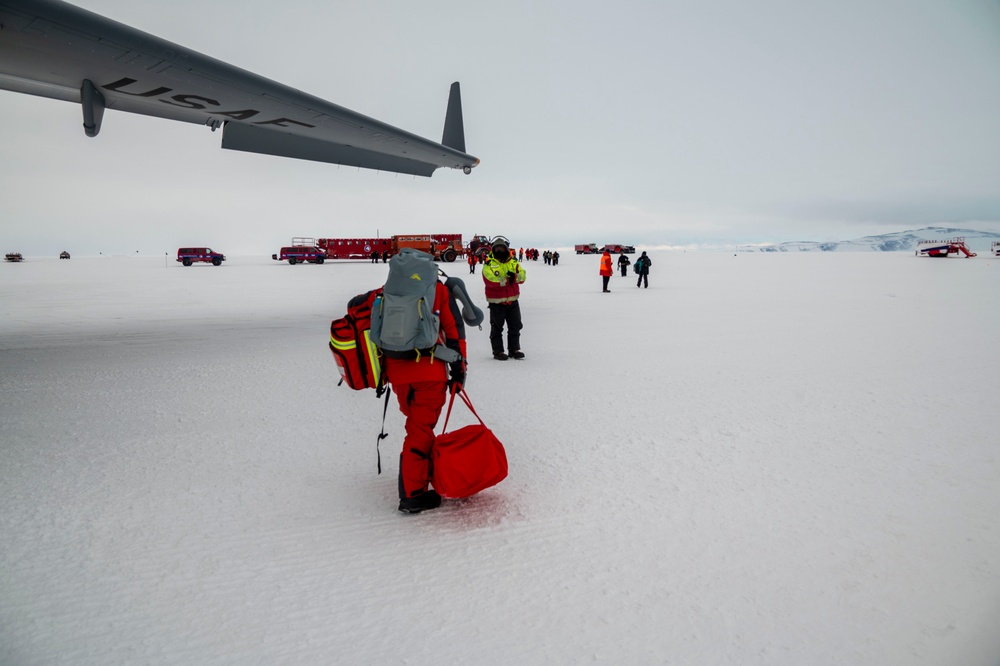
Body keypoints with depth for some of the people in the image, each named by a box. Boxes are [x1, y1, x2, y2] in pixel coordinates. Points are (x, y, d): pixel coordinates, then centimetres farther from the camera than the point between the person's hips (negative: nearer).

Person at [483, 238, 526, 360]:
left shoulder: (513, 262, 8)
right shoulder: (489, 263, -5)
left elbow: (522, 276, -3)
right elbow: (490, 280, -20)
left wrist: (514, 276, -25)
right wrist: (507, 279, -18)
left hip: (512, 300, 4)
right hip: (496, 301, -4)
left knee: (515, 326, 10)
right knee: (497, 327, 4)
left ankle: (514, 349, 21)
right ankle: (498, 351, 11)